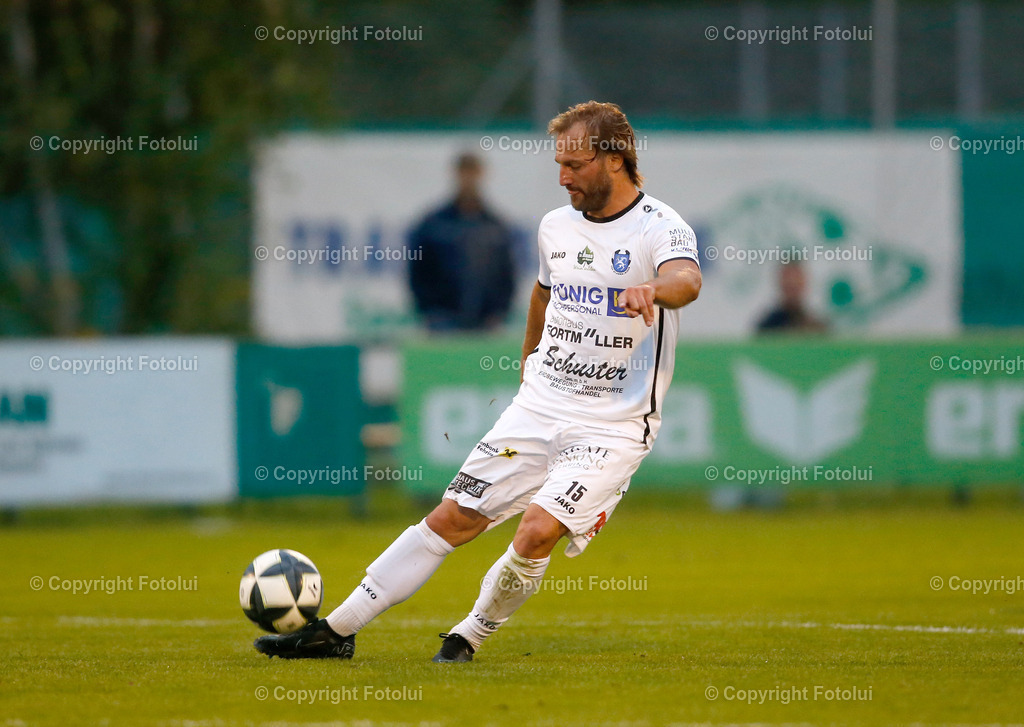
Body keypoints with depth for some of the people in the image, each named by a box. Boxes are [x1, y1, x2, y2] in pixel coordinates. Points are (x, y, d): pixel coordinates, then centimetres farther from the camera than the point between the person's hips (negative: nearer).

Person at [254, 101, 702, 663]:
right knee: (451, 518, 2)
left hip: (613, 426, -6)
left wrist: (652, 289, -58)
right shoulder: (556, 226, 8)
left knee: (538, 532, -22)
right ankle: (334, 631, 8)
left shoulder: (660, 229, -13)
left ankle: (469, 637, 2)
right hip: (538, 407, 6)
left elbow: (687, 280, -36)